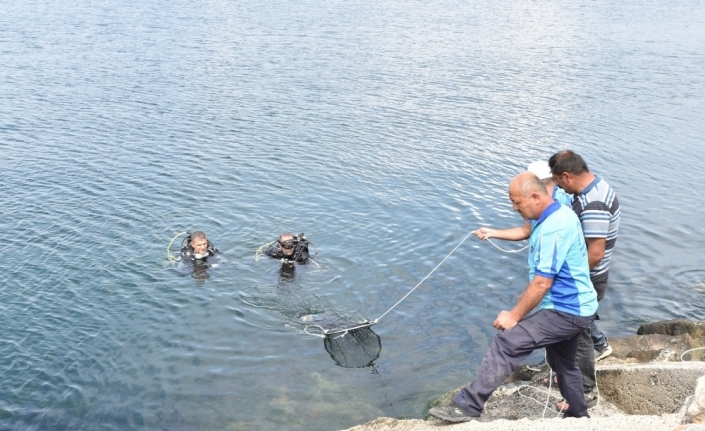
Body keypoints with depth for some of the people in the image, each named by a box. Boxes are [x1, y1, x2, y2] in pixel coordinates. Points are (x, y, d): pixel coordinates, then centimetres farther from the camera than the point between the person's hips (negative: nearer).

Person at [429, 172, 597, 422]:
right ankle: (578, 416, 45)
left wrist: (514, 316, -17)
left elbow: (541, 283, -25)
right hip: (572, 307, 11)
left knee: (506, 342, -19)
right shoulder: (560, 214, 7)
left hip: (566, 311, -11)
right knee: (563, 362, 26)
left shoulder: (553, 228, -26)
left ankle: (468, 406, -17)